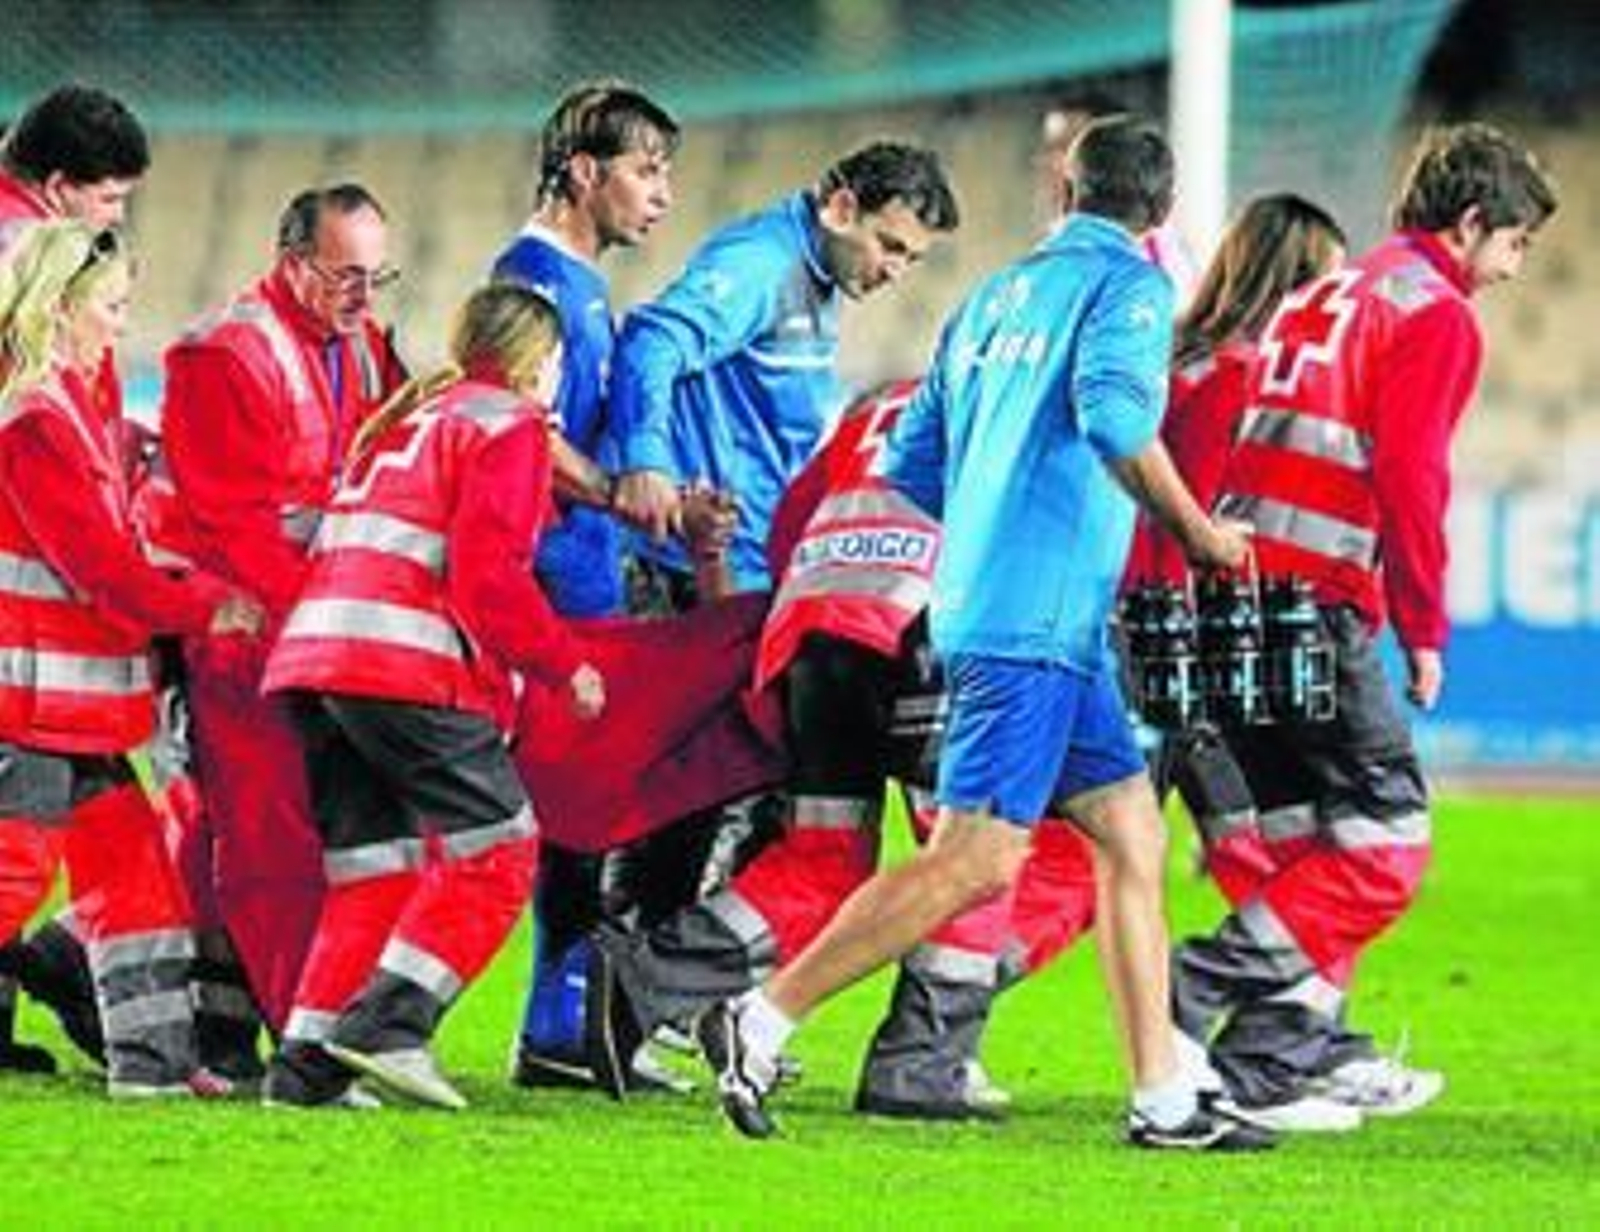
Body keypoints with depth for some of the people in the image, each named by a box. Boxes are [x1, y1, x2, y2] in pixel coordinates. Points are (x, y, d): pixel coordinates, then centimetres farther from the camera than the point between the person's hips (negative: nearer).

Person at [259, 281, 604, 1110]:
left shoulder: (408, 418, 27)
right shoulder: (508, 426, 1)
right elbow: (488, 574, -10)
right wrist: (564, 666, -2)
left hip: (315, 654, 8)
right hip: (410, 665, -8)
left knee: (373, 864, 12)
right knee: (494, 848, -4)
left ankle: (306, 1062, 5)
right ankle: (388, 1024, -15)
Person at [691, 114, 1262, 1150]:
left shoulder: (995, 297, 19)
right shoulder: (1130, 285, -4)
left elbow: (911, 465, 20)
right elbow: (1114, 417, -22)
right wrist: (1195, 531, -10)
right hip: (1036, 619, -9)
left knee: (1133, 837, 10)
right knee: (976, 859, -10)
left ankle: (1164, 1100, 8)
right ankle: (763, 1021, -9)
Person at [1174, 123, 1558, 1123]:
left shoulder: (1328, 297, 24)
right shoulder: (1436, 314, -3)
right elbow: (1409, 477, -12)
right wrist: (1425, 629, -7)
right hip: (1317, 603, -9)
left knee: (1313, 842, 15)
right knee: (1387, 837, -6)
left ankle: (1300, 1049, 13)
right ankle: (1216, 978, -16)